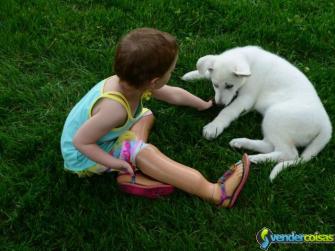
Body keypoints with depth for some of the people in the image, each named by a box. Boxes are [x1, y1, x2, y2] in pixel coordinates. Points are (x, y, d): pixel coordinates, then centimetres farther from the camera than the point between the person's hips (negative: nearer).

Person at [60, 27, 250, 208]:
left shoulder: (135, 83, -14)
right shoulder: (115, 108, -38)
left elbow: (174, 94, 4)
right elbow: (80, 141, -30)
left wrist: (203, 105, 17)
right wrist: (114, 163, -26)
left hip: (104, 141, 9)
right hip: (85, 158, -9)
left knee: (145, 115, 12)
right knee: (144, 152, -25)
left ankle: (133, 174, -9)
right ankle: (214, 193, -25)